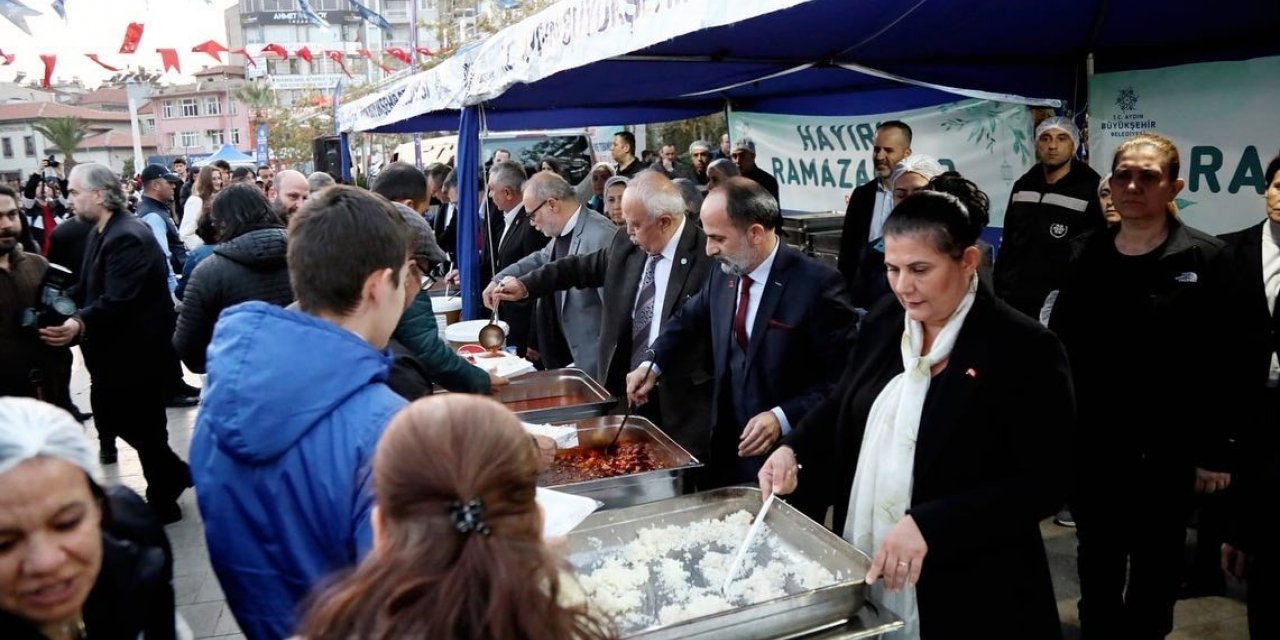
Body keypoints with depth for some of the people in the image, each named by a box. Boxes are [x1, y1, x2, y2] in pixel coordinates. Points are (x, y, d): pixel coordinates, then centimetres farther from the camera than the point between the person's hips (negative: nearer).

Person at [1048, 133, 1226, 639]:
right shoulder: (1083, 254, 2)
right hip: (1091, 443, 2)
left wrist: (1215, 452, -9)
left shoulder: (1204, 259, -6)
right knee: (1096, 561, 17)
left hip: (1165, 447, -2)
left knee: (1156, 567, 15)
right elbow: (1058, 346, 3)